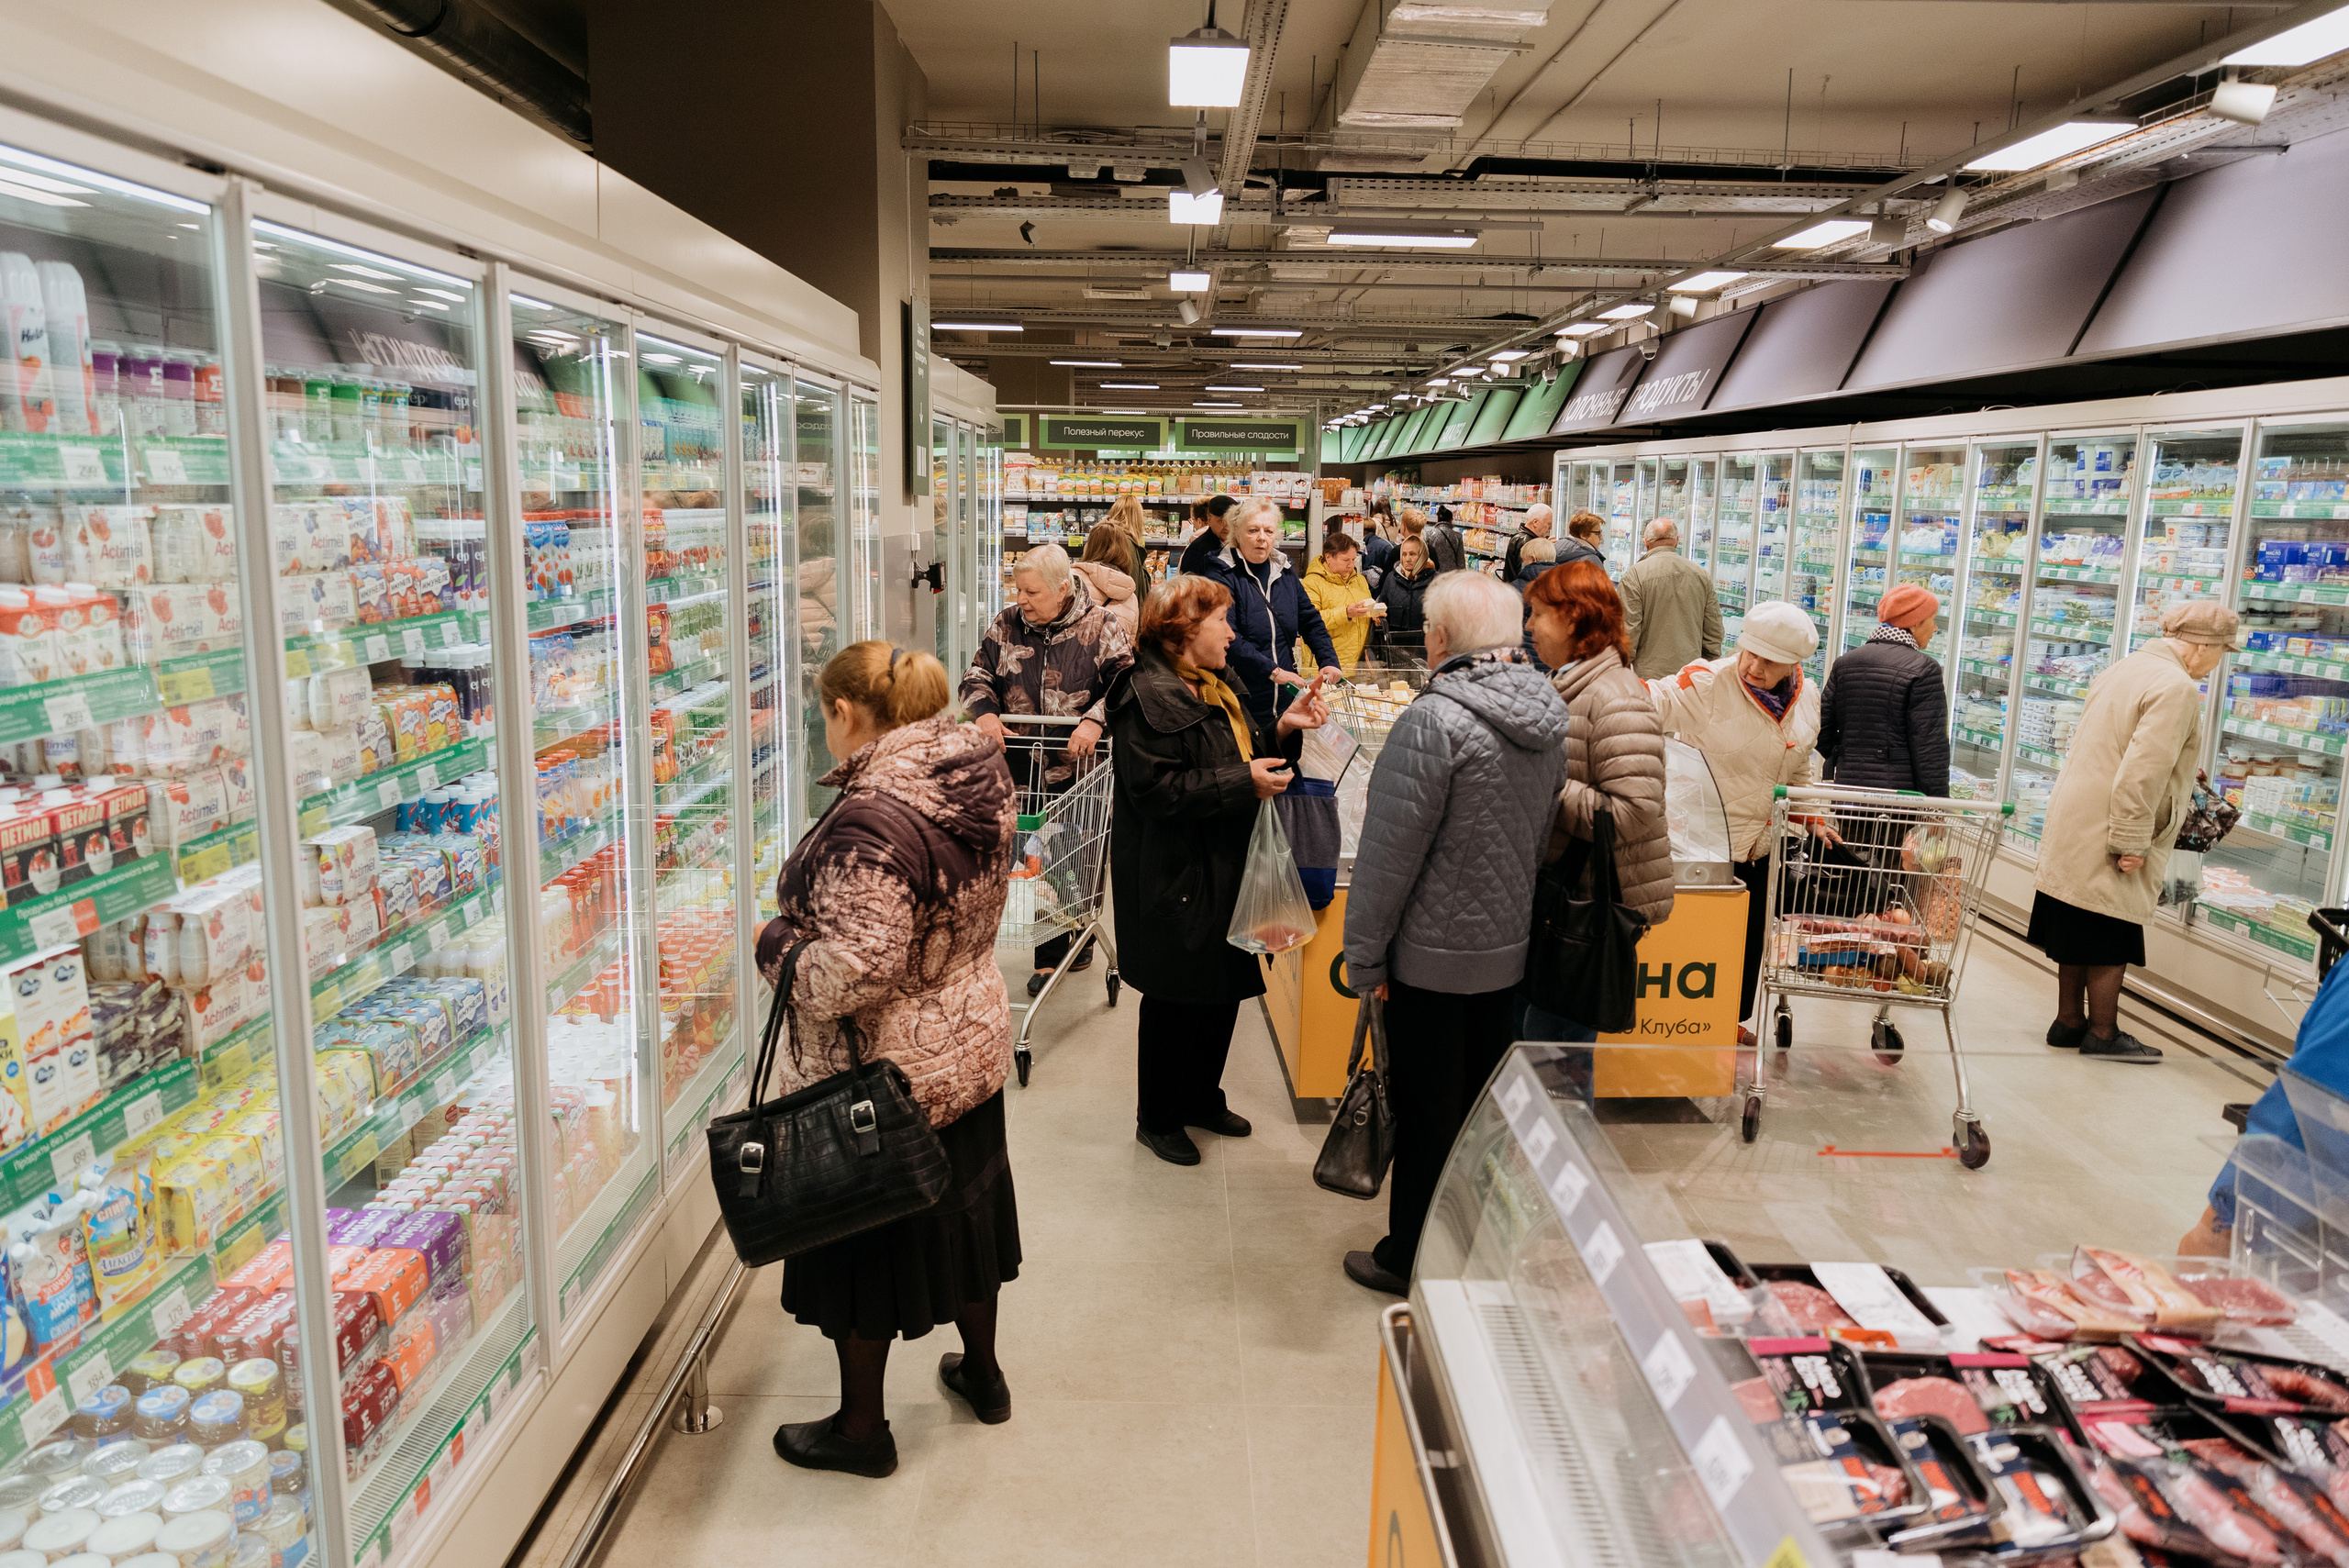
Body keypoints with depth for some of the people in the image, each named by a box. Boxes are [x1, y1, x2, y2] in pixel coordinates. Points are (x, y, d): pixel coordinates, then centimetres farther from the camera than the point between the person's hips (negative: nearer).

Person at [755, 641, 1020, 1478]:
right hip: (974, 1042, 8)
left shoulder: (870, 820, -30)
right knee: (960, 1204, 25)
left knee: (861, 1241, 12)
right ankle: (983, 1371, 45)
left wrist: (779, 946, -16)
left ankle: (861, 1426, 31)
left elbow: (859, 968, -33)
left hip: (877, 1072, -8)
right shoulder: (980, 776, -3)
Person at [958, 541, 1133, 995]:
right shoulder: (1006, 625, 4)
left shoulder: (1100, 628, -6)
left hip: (1080, 769, -2)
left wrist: (1095, 720, -26)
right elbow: (976, 675, 8)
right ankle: (1050, 957, 14)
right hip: (1025, 769, 2)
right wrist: (985, 712, -12)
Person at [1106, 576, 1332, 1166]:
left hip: (1221, 870, 10)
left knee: (1224, 988, 18)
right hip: (1174, 878, -10)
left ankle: (1200, 1097, 37)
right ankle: (1156, 1119, 22)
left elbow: (1242, 756, 18)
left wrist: (1283, 730, 0)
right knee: (1176, 999, 4)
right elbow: (1155, 788, -26)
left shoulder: (1214, 690, 14)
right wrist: (1244, 781, -25)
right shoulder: (1149, 696, -19)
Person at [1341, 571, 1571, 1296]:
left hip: (1434, 951, -7)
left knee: (1425, 1110, 7)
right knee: (1481, 1100, 20)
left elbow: (1392, 851, -20)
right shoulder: (1548, 717, 2)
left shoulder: (1435, 720, -22)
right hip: (1509, 945, 7)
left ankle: (1412, 1259, 23)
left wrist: (1365, 956, -13)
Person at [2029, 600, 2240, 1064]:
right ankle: (2102, 1035, 11)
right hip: (2107, 841, -9)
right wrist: (2131, 843, -20)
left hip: (2072, 826, 9)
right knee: (2111, 938, 2)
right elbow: (2143, 772, -23)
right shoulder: (2176, 688, -16)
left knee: (2079, 932, 16)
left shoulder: (2123, 670, 14)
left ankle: (2069, 1021, 26)